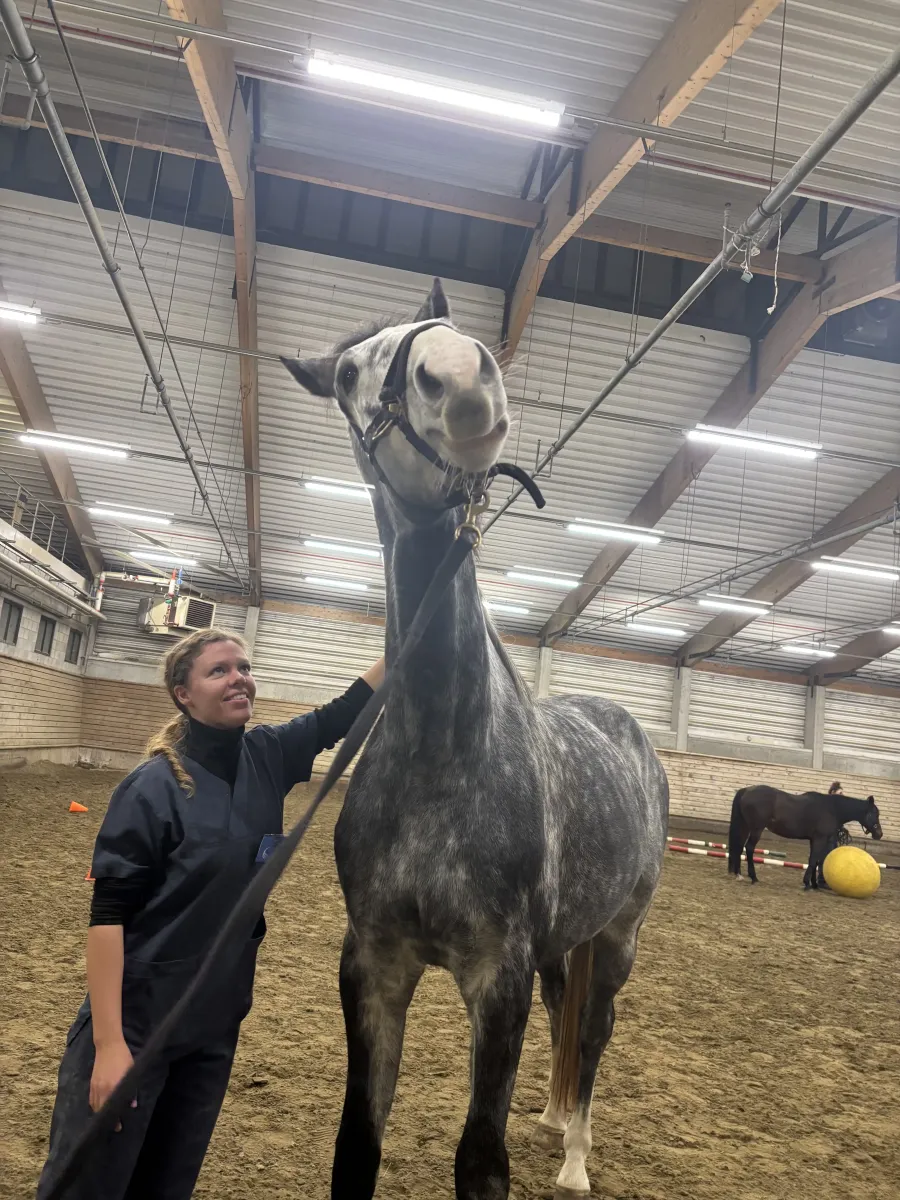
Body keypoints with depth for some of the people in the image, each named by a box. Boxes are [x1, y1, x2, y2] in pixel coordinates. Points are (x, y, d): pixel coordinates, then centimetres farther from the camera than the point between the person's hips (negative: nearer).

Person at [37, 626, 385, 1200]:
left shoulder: (268, 759, -2)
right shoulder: (154, 788, -18)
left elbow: (345, 712, 0)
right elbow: (108, 915, -19)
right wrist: (108, 1043, -22)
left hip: (218, 1018, 6)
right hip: (137, 1017, -5)